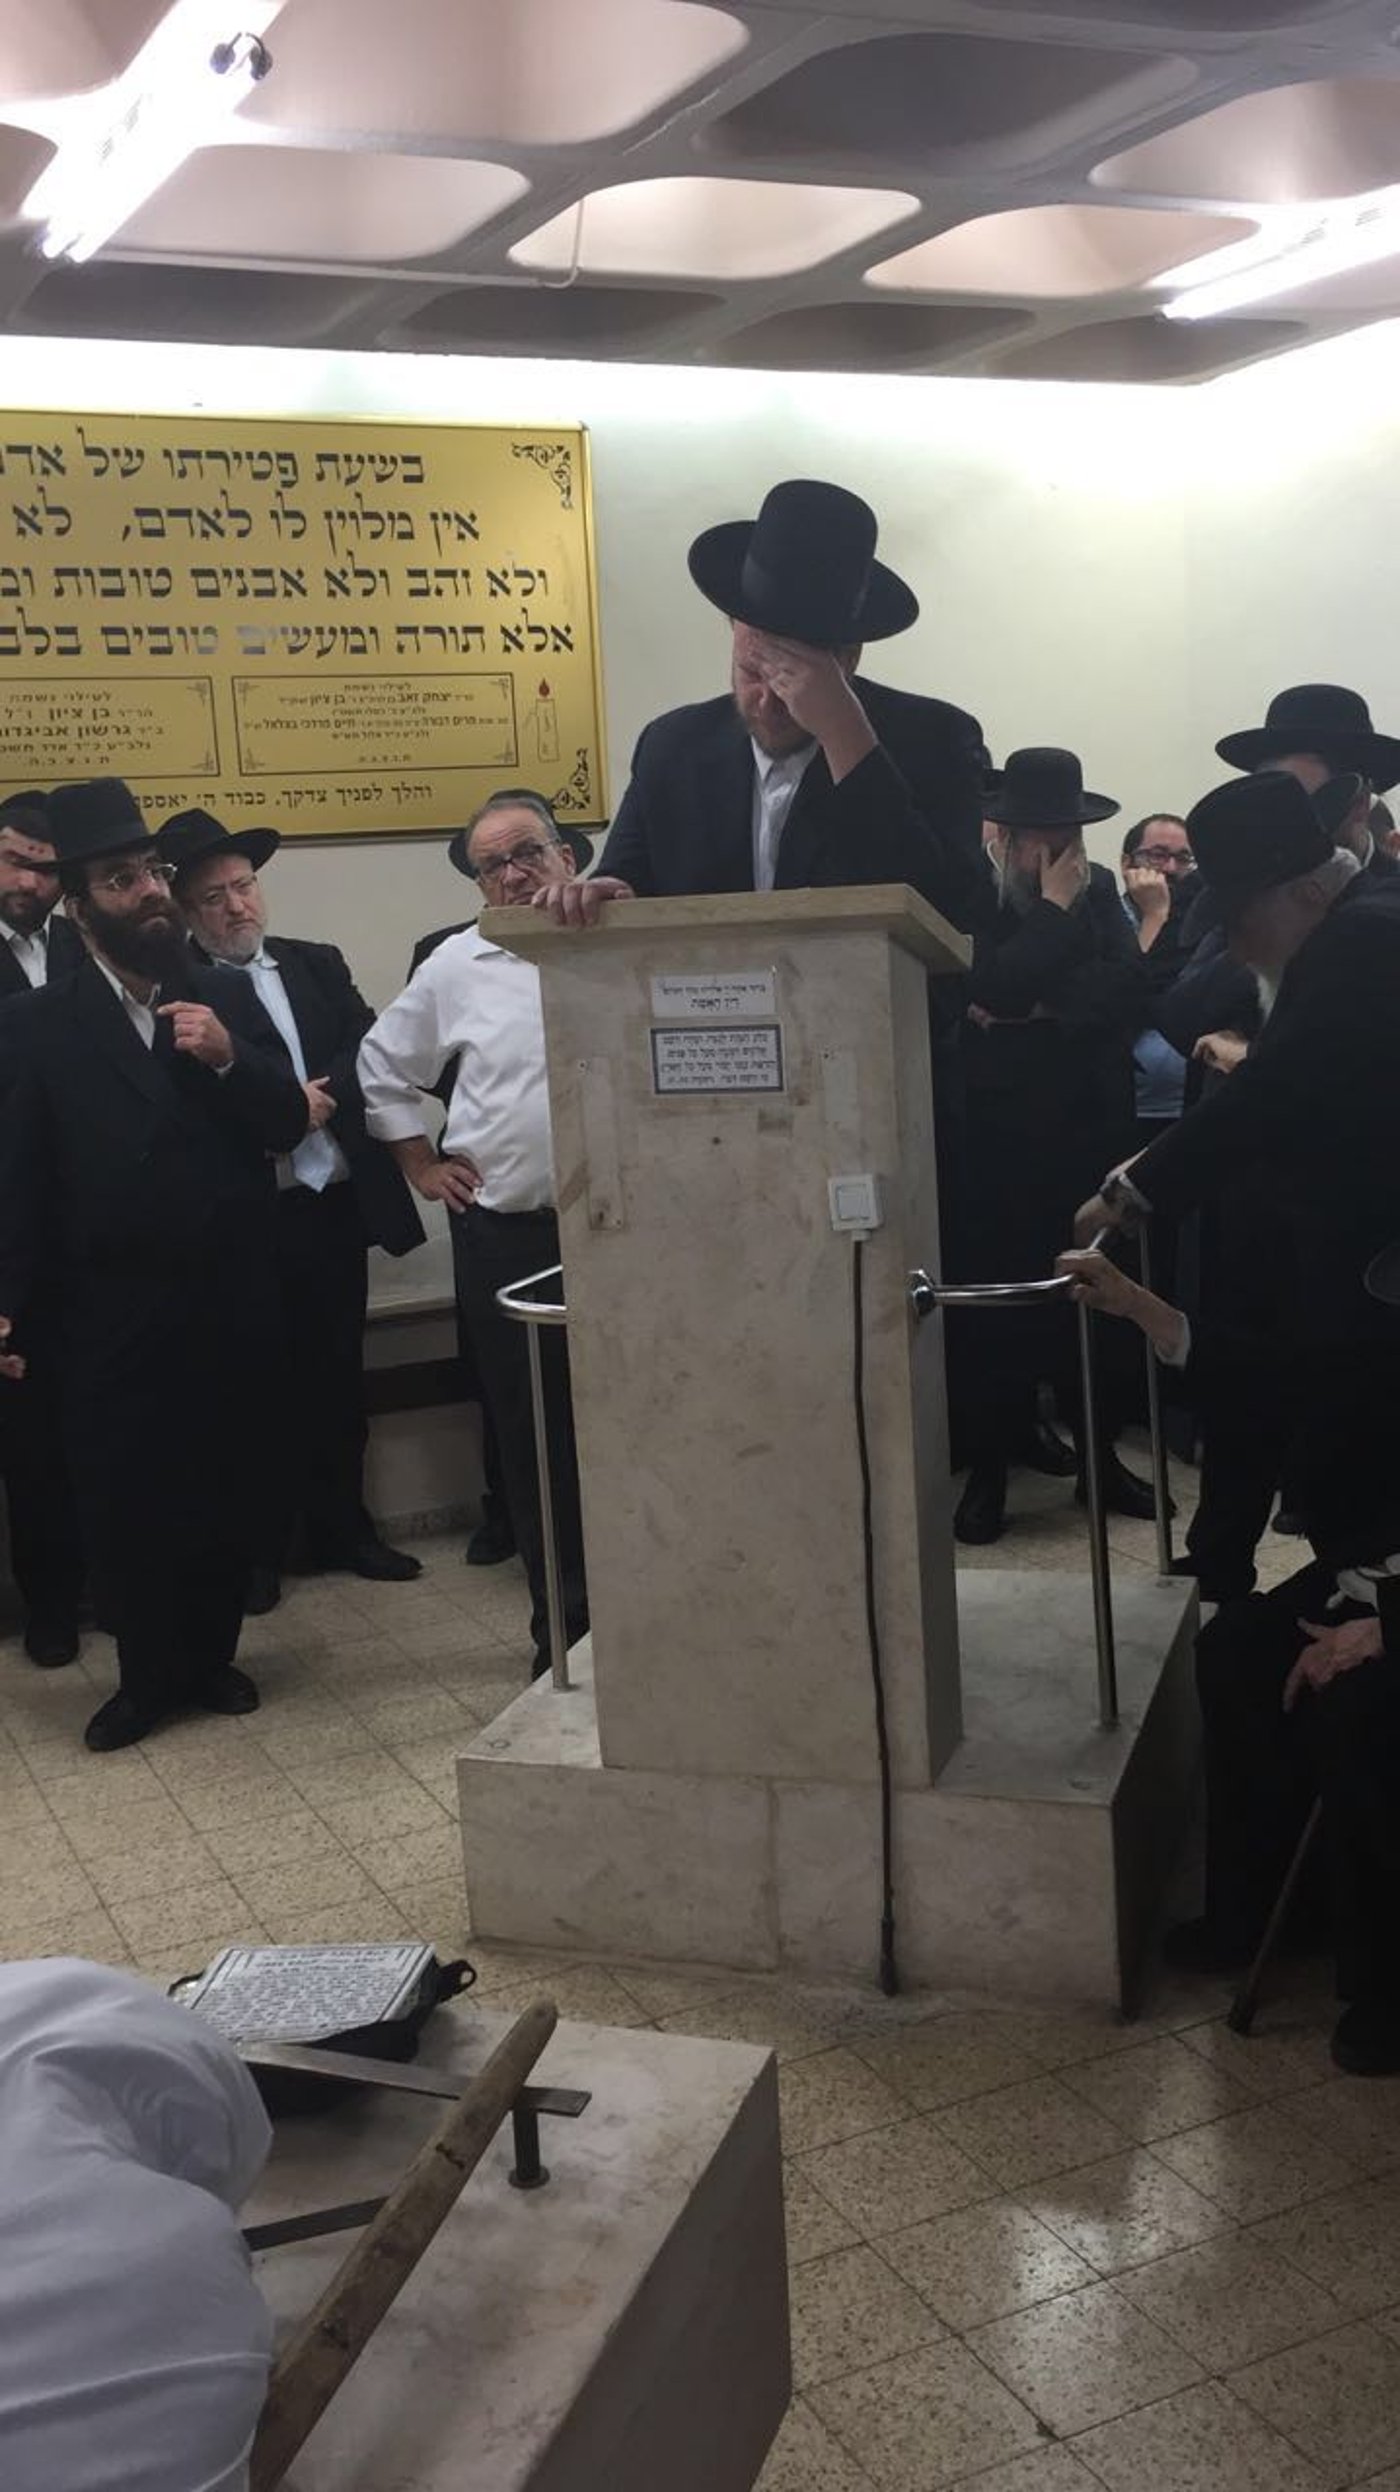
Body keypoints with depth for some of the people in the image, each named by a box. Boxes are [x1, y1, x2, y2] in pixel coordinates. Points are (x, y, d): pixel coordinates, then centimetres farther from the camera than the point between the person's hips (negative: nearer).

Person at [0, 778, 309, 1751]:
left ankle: (211, 1655, 26)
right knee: (122, 1498, 3)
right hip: (114, 1310, -2)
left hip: (230, 1298, 2)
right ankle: (149, 1676, 20)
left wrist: (228, 1058, -14)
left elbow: (287, 1124, 3)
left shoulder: (230, 998, 8)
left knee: (223, 1486, 8)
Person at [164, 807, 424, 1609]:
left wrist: (322, 1095, -14)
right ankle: (261, 1546, 19)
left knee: (337, 1377, 14)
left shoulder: (319, 965, 9)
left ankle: (342, 1527, 29)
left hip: (336, 1204, 4)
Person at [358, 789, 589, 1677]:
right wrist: (422, 1165, 13)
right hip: (503, 1236, 2)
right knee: (533, 1436, 7)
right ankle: (565, 1622, 20)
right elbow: (384, 1067, 17)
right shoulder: (457, 966, 6)